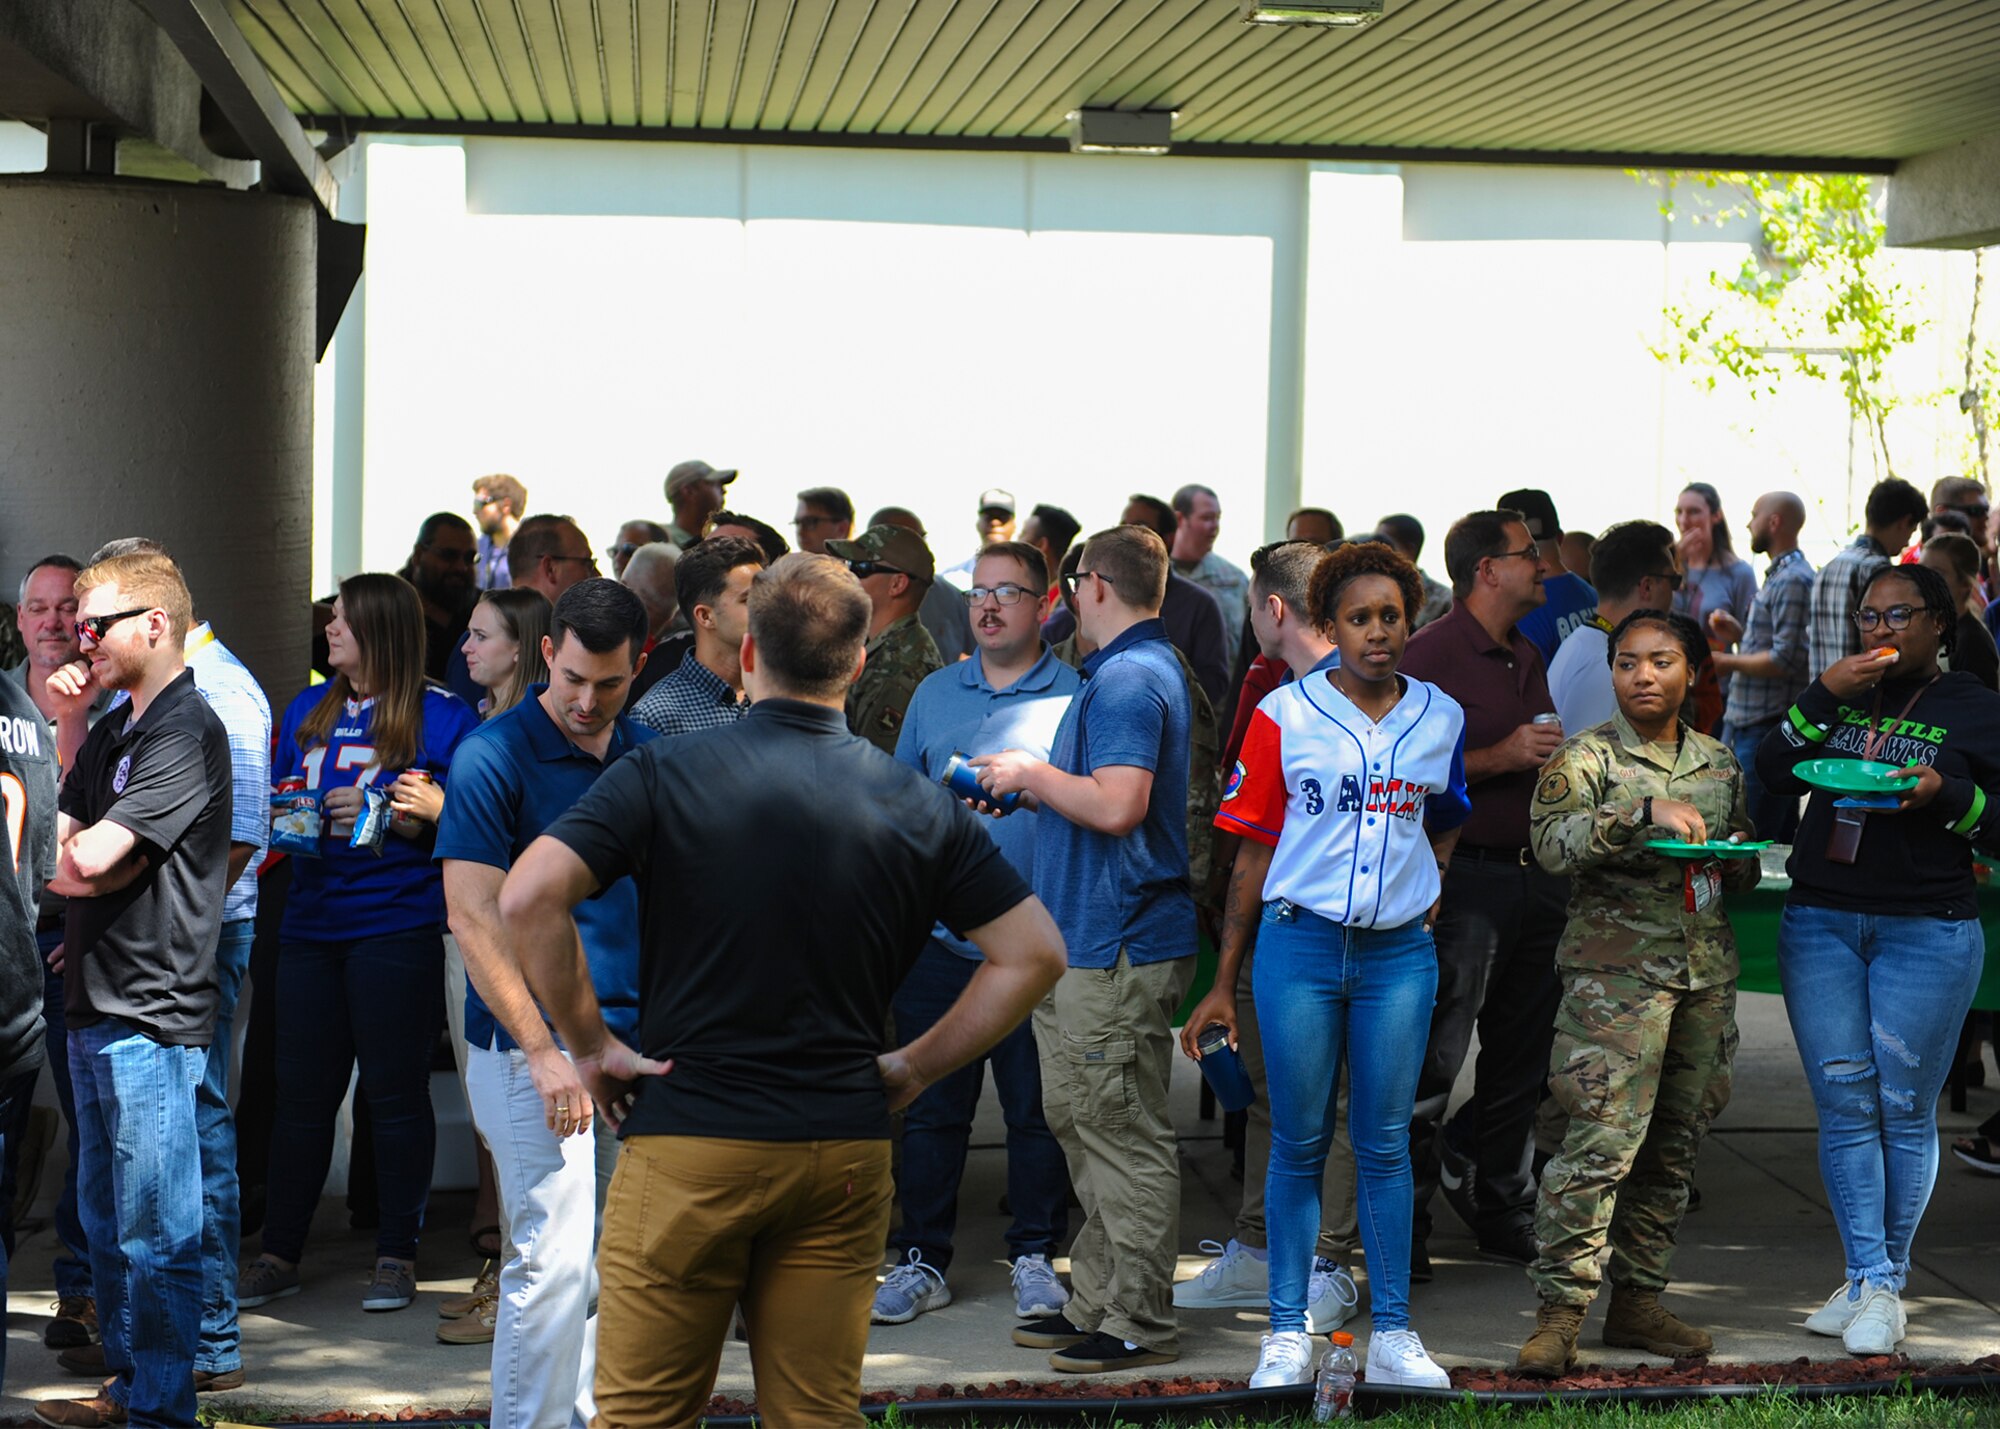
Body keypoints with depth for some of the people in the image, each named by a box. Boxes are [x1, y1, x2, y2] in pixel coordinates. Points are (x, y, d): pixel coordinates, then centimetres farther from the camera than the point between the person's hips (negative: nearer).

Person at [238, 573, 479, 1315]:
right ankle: (279, 1254, 15)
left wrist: (427, 811, -20)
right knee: (301, 1092, 8)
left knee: (395, 1092, 0)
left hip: (398, 925, -5)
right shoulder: (307, 712, 15)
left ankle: (397, 1255, 10)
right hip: (313, 922, 5)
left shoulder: (442, 716, -3)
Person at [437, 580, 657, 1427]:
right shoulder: (494, 756, -8)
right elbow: (473, 917, -12)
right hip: (528, 1047, -6)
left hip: (631, 1039, 6)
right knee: (555, 1258, -10)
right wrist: (543, 1051, -15)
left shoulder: (646, 758, 10)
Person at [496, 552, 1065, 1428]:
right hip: (847, 1148, 3)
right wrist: (916, 1067, 7)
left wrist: (588, 1044, -5)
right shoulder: (919, 806, 2)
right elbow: (1034, 954, 3)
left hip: (685, 1138, -2)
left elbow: (526, 899, -16)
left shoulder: (663, 776, -6)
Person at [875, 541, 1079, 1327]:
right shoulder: (934, 694, 12)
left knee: (1036, 1108, 5)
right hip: (938, 937, 3)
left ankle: (1034, 1256, 17)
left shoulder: (1075, 697, 0)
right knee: (929, 1108, 7)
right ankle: (921, 1260, 15)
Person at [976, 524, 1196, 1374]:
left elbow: (1117, 804, -27)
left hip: (1117, 948, -11)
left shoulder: (1127, 680, -16)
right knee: (1082, 1122, 15)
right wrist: (1027, 784, 17)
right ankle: (1096, 1304, 22)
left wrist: (1035, 774, -13)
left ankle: (1140, 1325, 1)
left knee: (1122, 1134, -5)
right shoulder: (1143, 669, 18)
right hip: (1084, 941, 11)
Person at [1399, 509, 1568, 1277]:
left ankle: (1507, 1215, 21)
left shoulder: (1528, 658, 19)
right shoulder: (1431, 653, -8)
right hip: (1465, 877, -8)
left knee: (1521, 1062, 12)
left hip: (1535, 874, 8)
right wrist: (1501, 757, -18)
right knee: (1432, 1063, -6)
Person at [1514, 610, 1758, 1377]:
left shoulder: (1718, 761, 15)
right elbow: (1552, 840, -19)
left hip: (1706, 968, 6)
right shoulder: (1586, 756, -1)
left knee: (1675, 1143, 8)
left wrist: (1732, 859, 2)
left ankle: (1638, 1300, 17)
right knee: (1604, 1139, -13)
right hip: (1617, 968, -6)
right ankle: (1560, 1312, -10)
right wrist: (1645, 812, -29)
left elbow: (1748, 867, 26)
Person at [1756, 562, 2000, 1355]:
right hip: (1820, 924, 3)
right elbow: (1772, 775, 1)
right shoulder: (1841, 696, 13)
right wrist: (1822, 694, -9)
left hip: (1927, 932, -3)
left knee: (1904, 1109, 1)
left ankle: (1885, 1285, 11)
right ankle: (1869, 1280, 3)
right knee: (1845, 1105, -1)